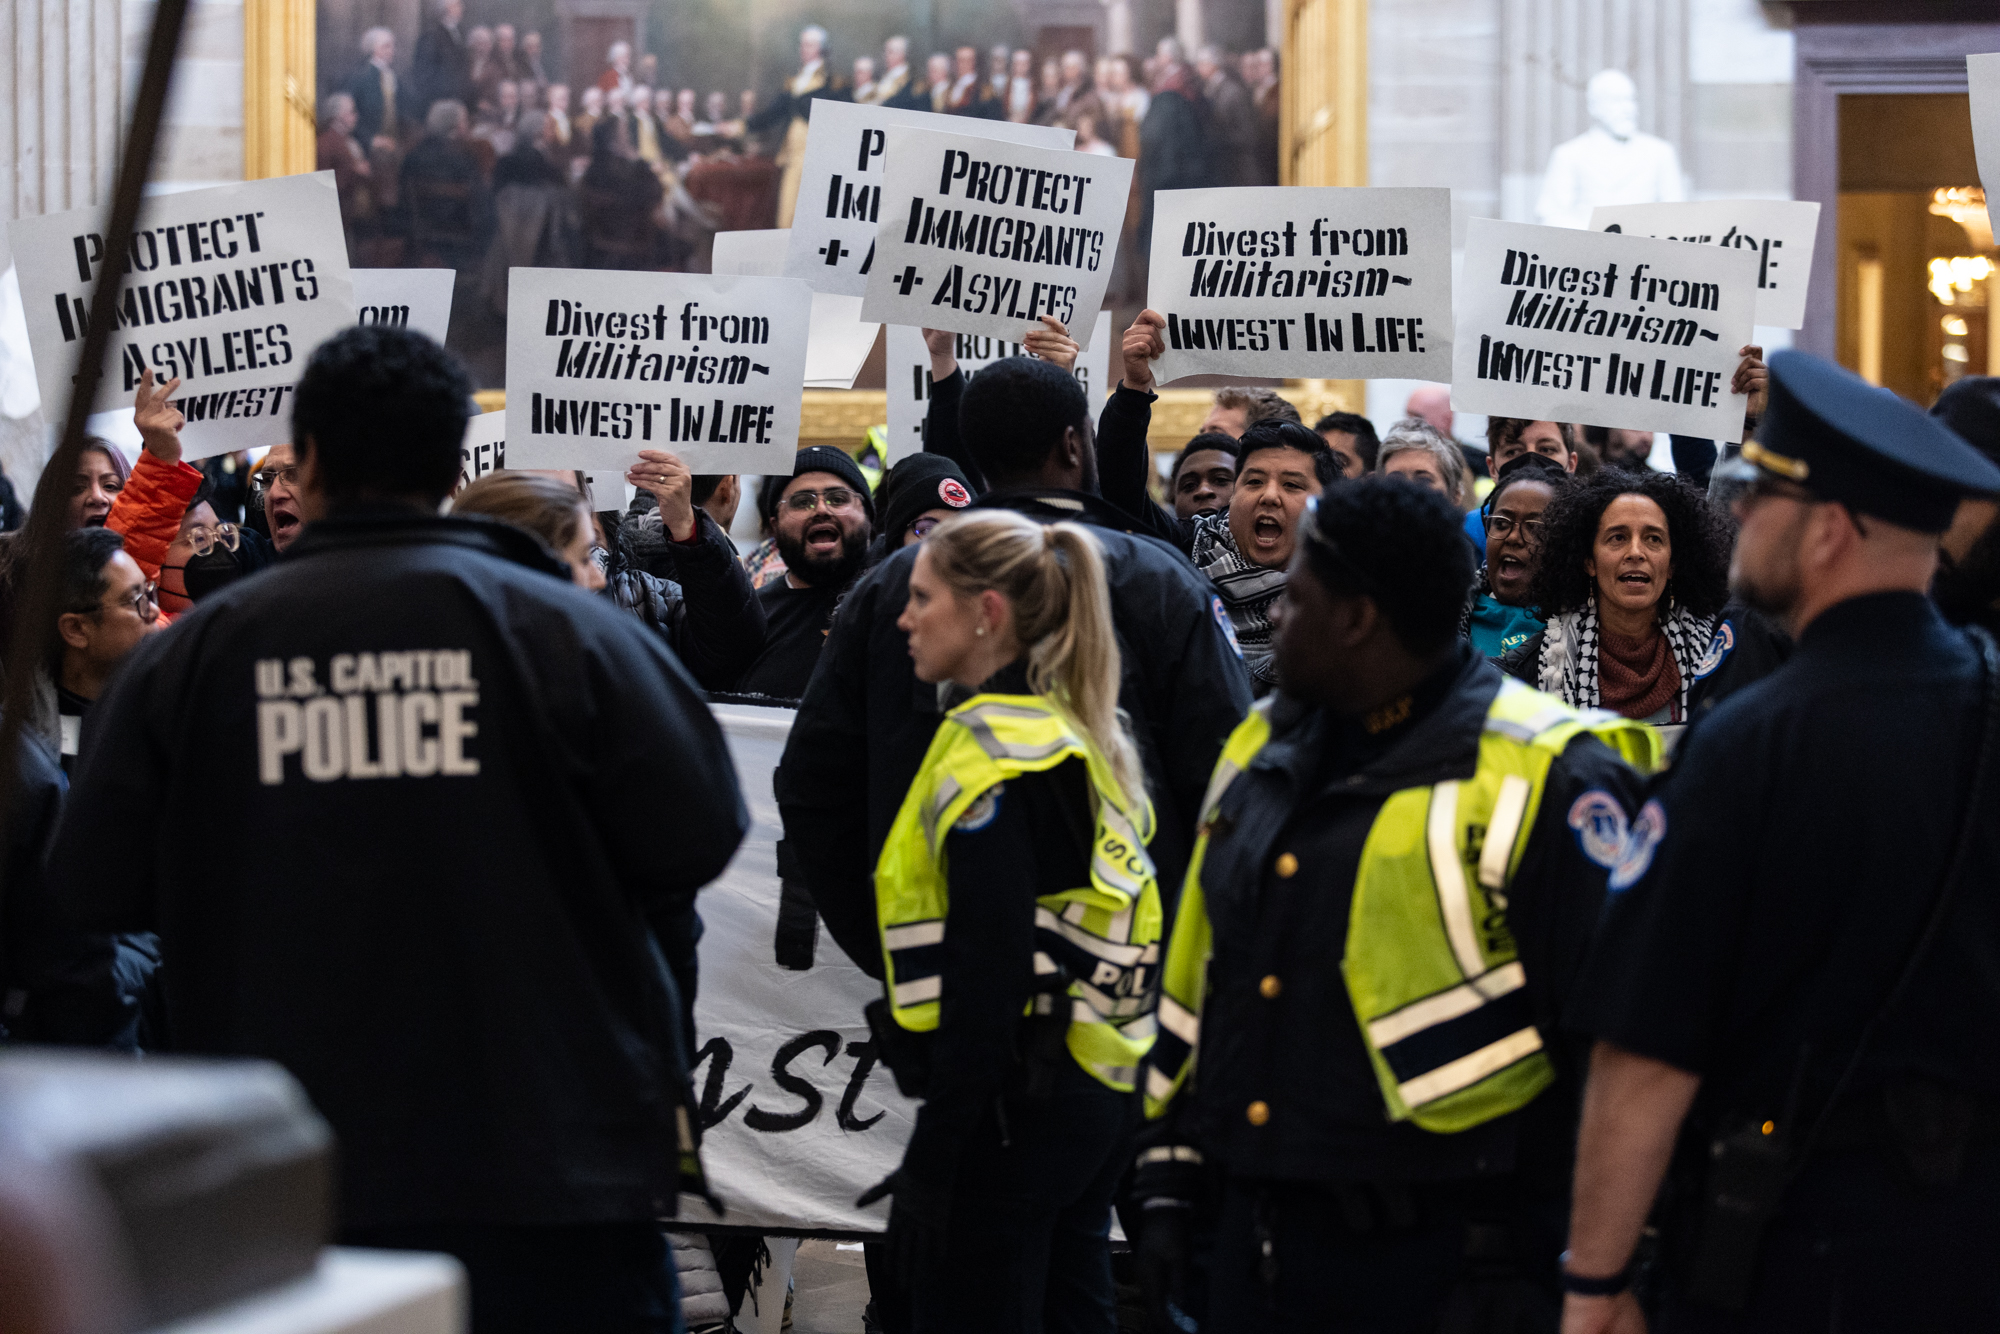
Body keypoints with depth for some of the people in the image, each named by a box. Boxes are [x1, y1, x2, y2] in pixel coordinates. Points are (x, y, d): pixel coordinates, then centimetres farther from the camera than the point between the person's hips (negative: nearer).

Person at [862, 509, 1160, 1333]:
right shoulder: (1078, 734, 14)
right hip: (1103, 1088, 10)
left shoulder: (990, 749, -15)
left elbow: (989, 973, -20)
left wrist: (933, 1157, -19)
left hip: (1016, 1096, -10)